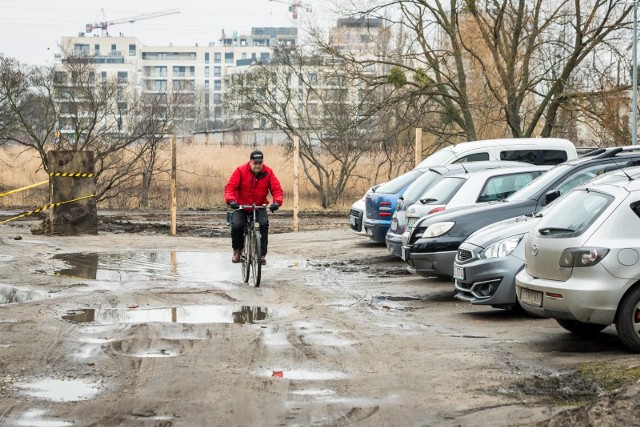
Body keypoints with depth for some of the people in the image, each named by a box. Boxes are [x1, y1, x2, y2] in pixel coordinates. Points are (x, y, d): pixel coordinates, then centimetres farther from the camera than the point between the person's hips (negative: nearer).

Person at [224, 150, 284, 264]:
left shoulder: (268, 172, -8)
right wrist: (231, 200, -37)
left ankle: (262, 254, -15)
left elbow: (276, 189, -12)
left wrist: (277, 201, -31)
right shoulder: (241, 170, -14)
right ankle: (237, 250, 8)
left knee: (264, 224, -24)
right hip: (241, 206, -1)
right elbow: (230, 187, -20)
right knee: (236, 225, -20)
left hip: (259, 206, 1)